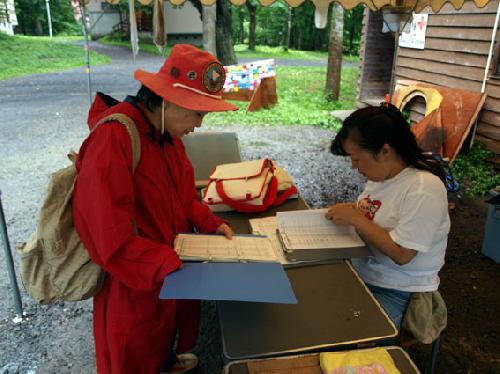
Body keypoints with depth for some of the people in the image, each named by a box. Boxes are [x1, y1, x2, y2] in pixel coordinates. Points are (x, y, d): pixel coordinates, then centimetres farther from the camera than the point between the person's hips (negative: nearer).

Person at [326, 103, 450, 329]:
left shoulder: (424, 189, -24)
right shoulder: (381, 173, 2)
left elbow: (401, 254, -24)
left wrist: (355, 218, -22)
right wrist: (349, 211, -1)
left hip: (397, 291, -8)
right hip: (360, 269, 8)